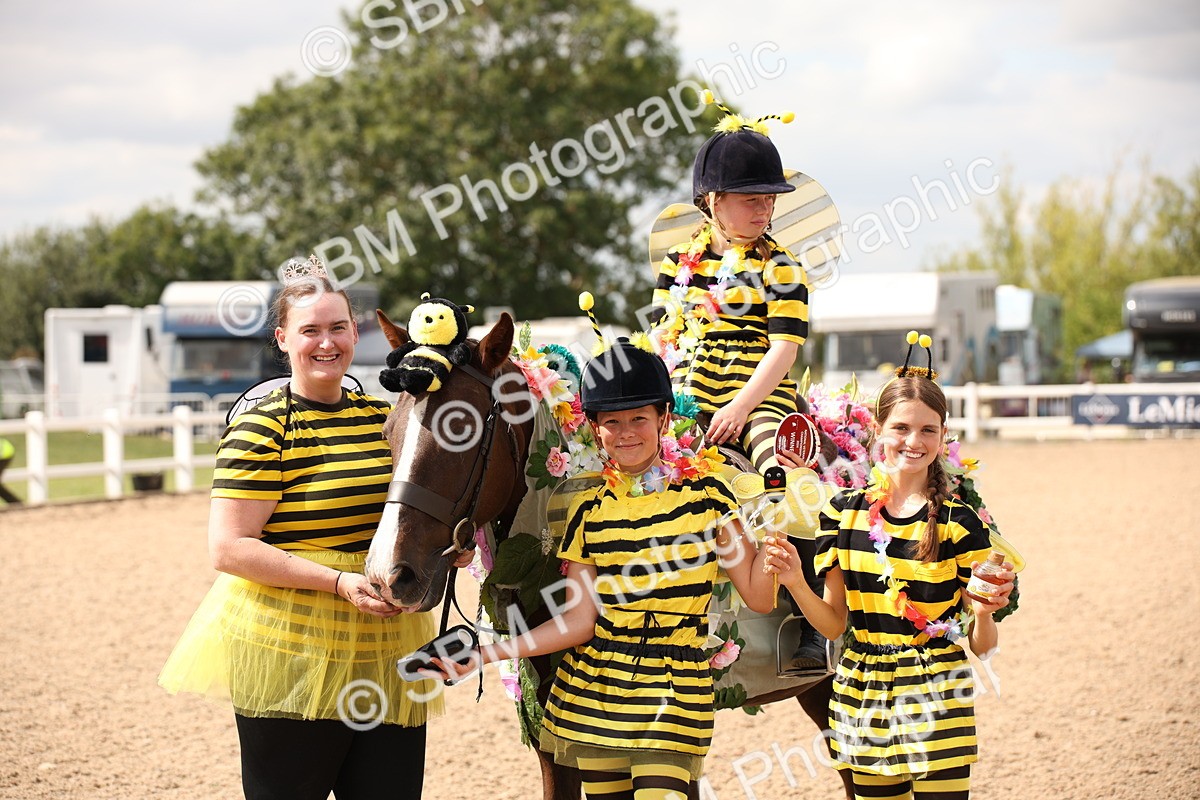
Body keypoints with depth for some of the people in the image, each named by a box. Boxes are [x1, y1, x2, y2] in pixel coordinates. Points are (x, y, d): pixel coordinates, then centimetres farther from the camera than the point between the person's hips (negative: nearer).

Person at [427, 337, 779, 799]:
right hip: (591, 698, 2)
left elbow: (760, 596, -1)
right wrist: (483, 655, -5)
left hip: (674, 699, -2)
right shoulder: (589, 510, 5)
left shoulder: (705, 494, 0)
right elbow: (578, 621, 2)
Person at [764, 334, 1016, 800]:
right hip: (862, 700, 3)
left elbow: (981, 646, -3)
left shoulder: (959, 525, -5)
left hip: (935, 700, -3)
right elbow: (835, 623, 6)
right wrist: (795, 583, -11)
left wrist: (985, 612, -24)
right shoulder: (844, 512, 3)